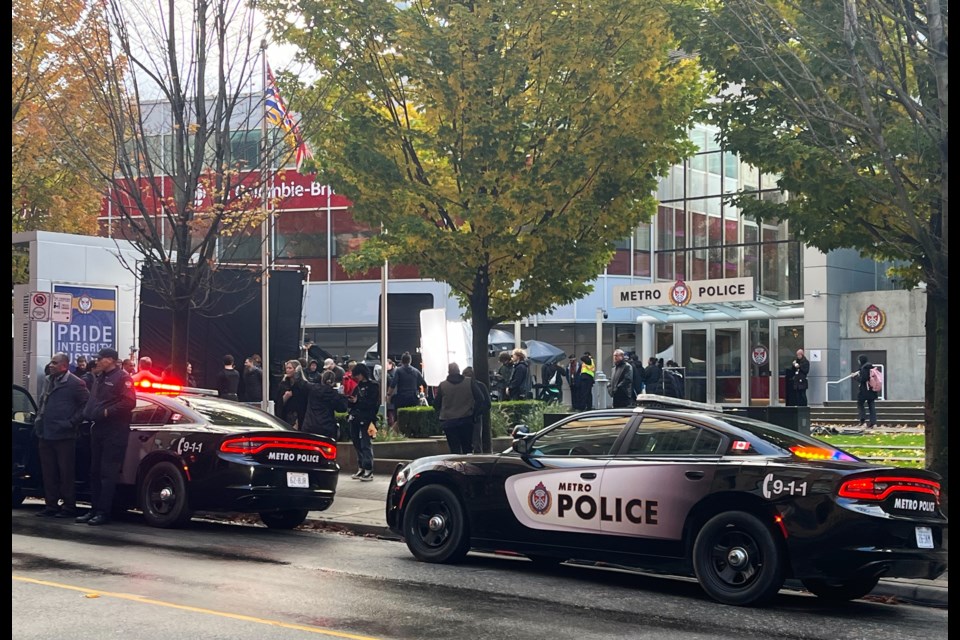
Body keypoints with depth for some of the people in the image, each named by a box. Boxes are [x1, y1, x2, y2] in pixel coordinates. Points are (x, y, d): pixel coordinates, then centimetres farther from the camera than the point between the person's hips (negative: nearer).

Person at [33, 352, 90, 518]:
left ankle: (69, 507, 4)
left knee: (66, 473, -2)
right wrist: (38, 420, 14)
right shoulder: (48, 381, 16)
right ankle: (51, 505, 17)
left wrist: (73, 422, -11)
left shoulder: (75, 383, -7)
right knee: (48, 472, 10)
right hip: (45, 434, 7)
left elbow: (87, 403, -8)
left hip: (64, 435, -7)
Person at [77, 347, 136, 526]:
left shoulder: (122, 377, -7)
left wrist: (107, 412, -16)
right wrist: (88, 414, 9)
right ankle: (95, 509, 17)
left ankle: (104, 512, -6)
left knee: (108, 473, -8)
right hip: (98, 428, 9)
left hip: (114, 431, -9)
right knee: (95, 471, 11)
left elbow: (129, 403, -17)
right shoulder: (98, 377, 20)